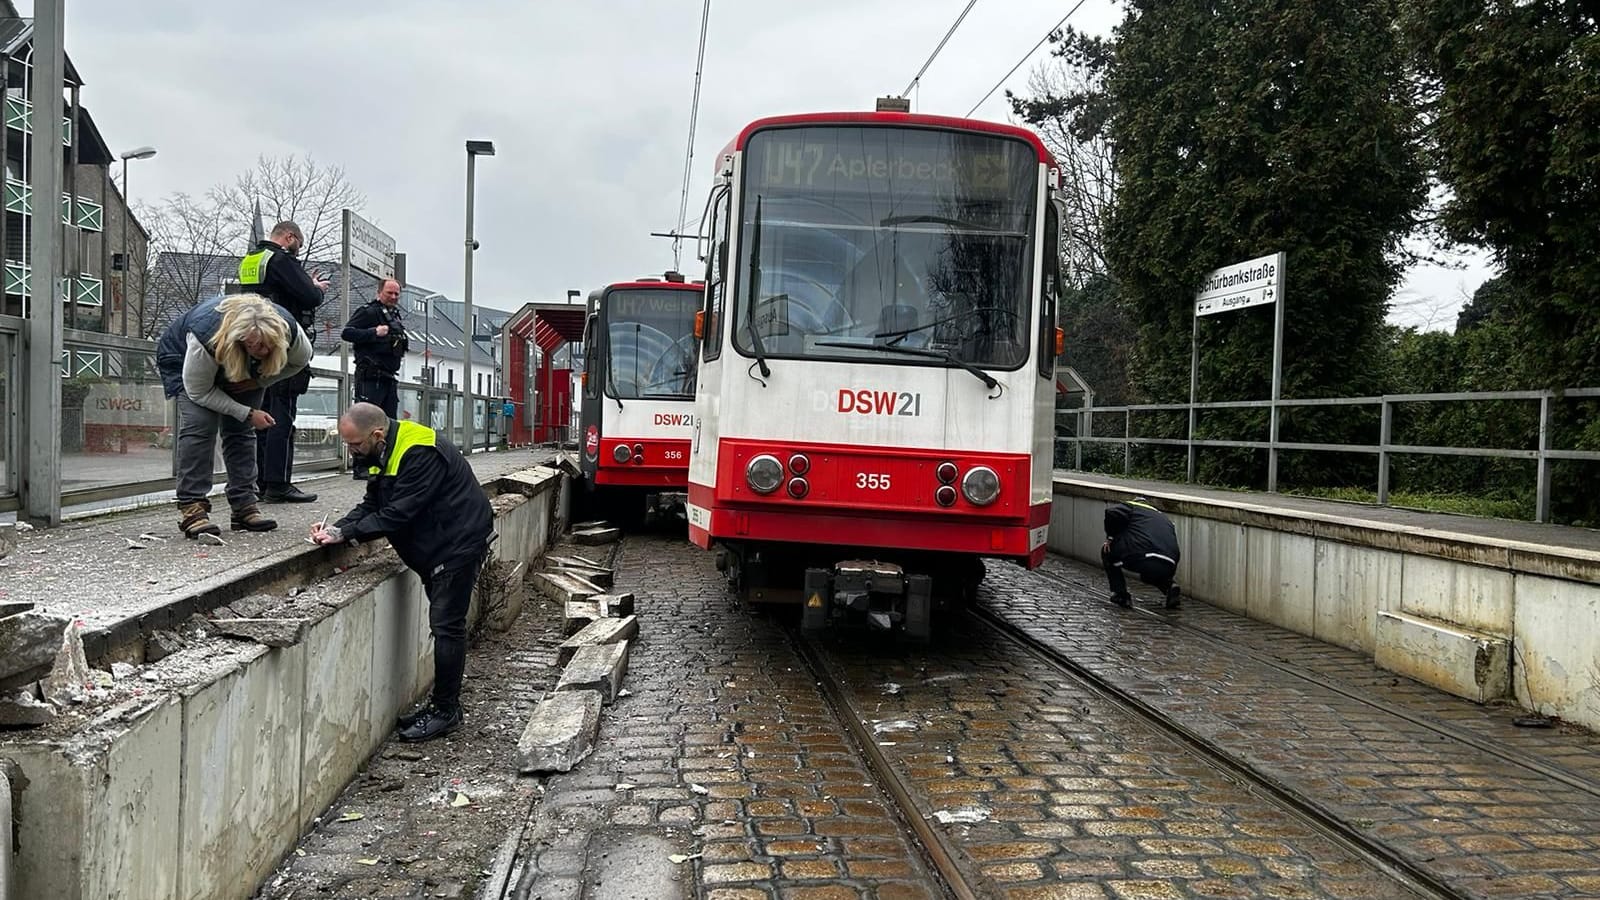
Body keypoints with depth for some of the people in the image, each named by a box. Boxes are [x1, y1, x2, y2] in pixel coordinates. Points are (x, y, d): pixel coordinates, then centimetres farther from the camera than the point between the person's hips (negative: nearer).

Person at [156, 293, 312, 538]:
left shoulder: (286, 327, -34)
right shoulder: (205, 337, -43)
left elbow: (300, 361, -10)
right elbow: (199, 391, -28)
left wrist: (258, 382, -20)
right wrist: (247, 413, -29)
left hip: (243, 372, 4)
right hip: (184, 360, -4)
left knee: (240, 431, -4)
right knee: (199, 424, -22)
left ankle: (244, 507, 1)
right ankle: (191, 508, -21)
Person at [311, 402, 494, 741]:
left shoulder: (420, 454, -27)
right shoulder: (383, 453, 4)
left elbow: (397, 514, -28)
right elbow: (372, 504, 6)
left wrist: (345, 533, -25)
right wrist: (338, 527, -10)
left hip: (460, 542, -10)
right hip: (435, 545, 10)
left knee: (447, 625, -7)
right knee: (442, 624, 14)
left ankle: (446, 712, 1)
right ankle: (442, 705, 22)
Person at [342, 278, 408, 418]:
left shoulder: (395, 315, 20)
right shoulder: (368, 312, -5)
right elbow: (346, 333, -16)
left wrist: (403, 345, 12)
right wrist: (374, 332, -23)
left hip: (389, 377, 9)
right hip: (371, 377, -8)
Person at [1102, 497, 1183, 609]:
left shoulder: (1132, 506, 20)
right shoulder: (1166, 519, 35)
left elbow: (1112, 513, -3)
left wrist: (1111, 537, 12)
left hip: (1142, 558, -6)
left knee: (1107, 550, 20)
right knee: (1150, 573, 41)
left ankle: (1120, 594, 17)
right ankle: (1169, 586, 11)